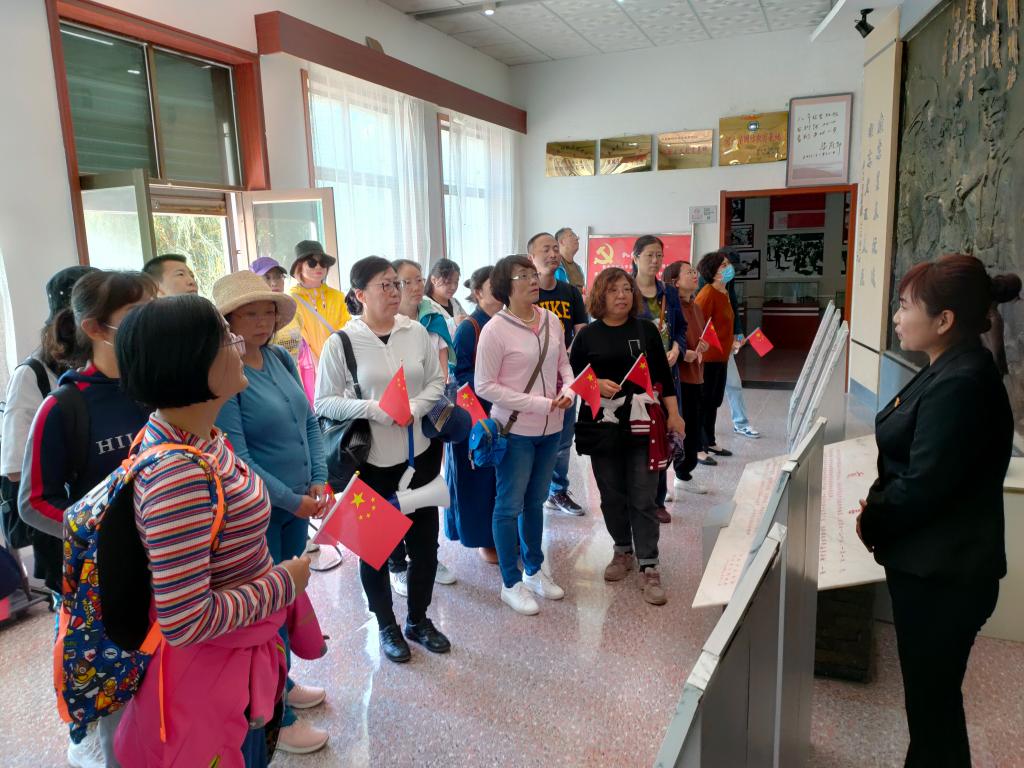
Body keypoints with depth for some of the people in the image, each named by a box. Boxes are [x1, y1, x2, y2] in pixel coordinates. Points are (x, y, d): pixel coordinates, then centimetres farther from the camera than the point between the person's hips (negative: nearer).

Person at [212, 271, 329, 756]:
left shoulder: (281, 359, 2)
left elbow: (309, 424, 7)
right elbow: (236, 457, -22)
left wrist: (319, 482, -4)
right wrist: (292, 501, -17)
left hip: (298, 504, 7)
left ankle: (282, 683, 45)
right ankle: (274, 718, 28)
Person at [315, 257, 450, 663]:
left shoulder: (417, 332, -1)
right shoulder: (340, 342, -11)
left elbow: (436, 381, 6)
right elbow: (324, 402, -9)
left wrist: (415, 407, -13)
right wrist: (371, 409, -22)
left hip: (419, 454, 4)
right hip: (370, 460, -3)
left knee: (425, 539, 13)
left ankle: (418, 620, 36)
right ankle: (387, 626, 34)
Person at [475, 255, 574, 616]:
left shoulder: (552, 321, 1)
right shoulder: (495, 329, -16)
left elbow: (564, 363, 12)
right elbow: (485, 386, -17)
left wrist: (568, 391, -10)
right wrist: (540, 404, -20)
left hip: (550, 429, 6)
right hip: (515, 431, -6)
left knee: (535, 501, 19)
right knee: (510, 505, 7)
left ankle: (534, 571, 37)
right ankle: (511, 584, 23)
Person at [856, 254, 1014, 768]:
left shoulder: (961, 384, -25)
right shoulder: (951, 370, 7)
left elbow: (922, 486, -25)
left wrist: (870, 523, -8)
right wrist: (878, 505, -1)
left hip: (942, 576, -9)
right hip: (929, 565, 9)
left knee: (932, 697, 8)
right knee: (929, 690, 23)